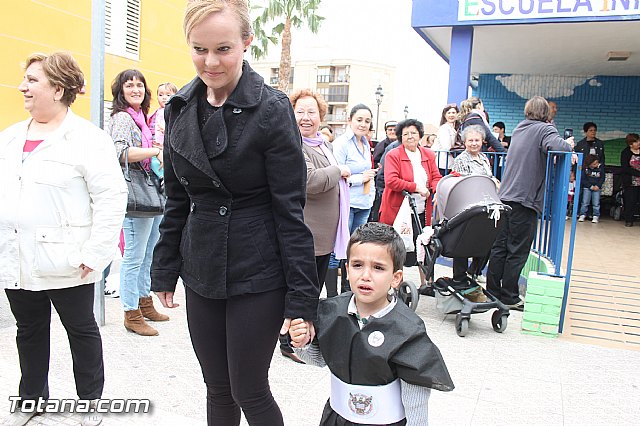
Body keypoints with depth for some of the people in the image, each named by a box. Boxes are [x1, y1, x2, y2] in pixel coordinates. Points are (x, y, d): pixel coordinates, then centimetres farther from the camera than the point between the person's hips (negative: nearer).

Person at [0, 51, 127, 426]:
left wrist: (94, 254, -18)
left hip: (65, 263, -6)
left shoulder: (87, 138, -12)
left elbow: (112, 197, -16)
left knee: (82, 330, 11)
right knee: (30, 331, 20)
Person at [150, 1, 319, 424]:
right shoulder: (180, 107, 4)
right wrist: (165, 270, 11)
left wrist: (302, 298, -14)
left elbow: (290, 210, -14)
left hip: (258, 277, -5)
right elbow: (177, 200, 10)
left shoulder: (272, 109, -13)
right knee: (217, 389, 18)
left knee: (249, 392, 9)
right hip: (201, 274, 6)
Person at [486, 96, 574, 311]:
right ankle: (509, 297, 7)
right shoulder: (545, 129, -5)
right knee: (518, 251, 1)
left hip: (505, 196, 7)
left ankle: (492, 291, 18)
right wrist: (569, 144, -5)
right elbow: (556, 146, -26)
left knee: (499, 246, 12)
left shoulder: (518, 128, 16)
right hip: (526, 198, -6)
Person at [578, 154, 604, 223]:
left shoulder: (600, 167, -3)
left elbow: (602, 178, 3)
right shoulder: (585, 169, -7)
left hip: (597, 187, 1)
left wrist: (598, 186, -9)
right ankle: (582, 215, 7)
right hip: (587, 187, -1)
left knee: (596, 203, -1)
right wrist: (590, 186, -12)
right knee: (585, 202, -1)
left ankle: (595, 216, 6)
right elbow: (583, 179, -4)